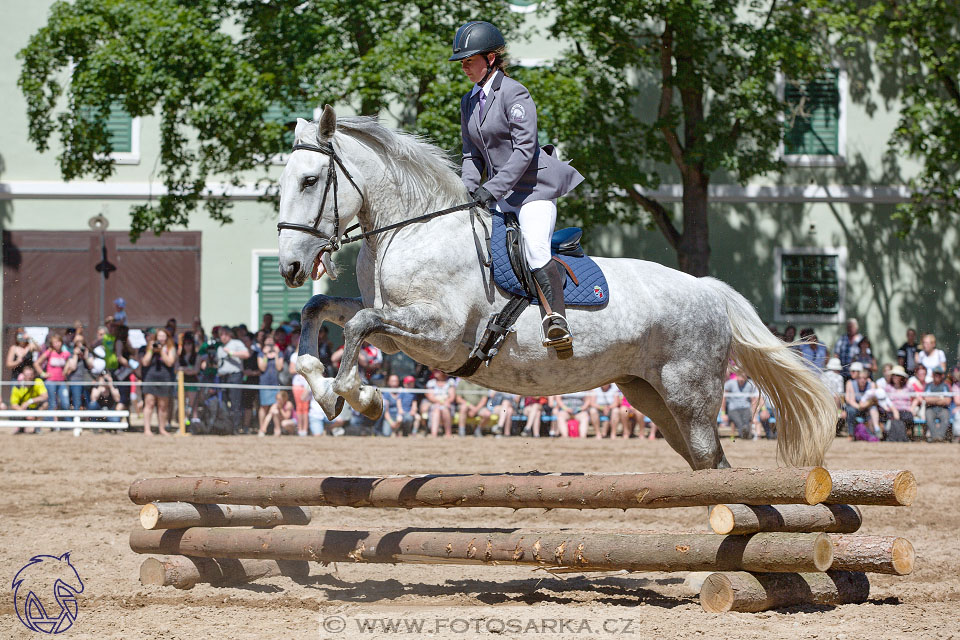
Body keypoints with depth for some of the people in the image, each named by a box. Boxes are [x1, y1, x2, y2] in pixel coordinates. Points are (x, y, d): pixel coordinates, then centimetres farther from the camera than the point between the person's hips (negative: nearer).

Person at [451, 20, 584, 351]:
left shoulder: (513, 93, -12)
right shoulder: (469, 101, 12)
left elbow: (524, 148, -19)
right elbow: (472, 153, 17)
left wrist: (492, 188, -25)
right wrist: (469, 190, -2)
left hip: (533, 186, -9)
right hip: (499, 194, 9)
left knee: (535, 250, -25)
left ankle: (557, 321, -34)